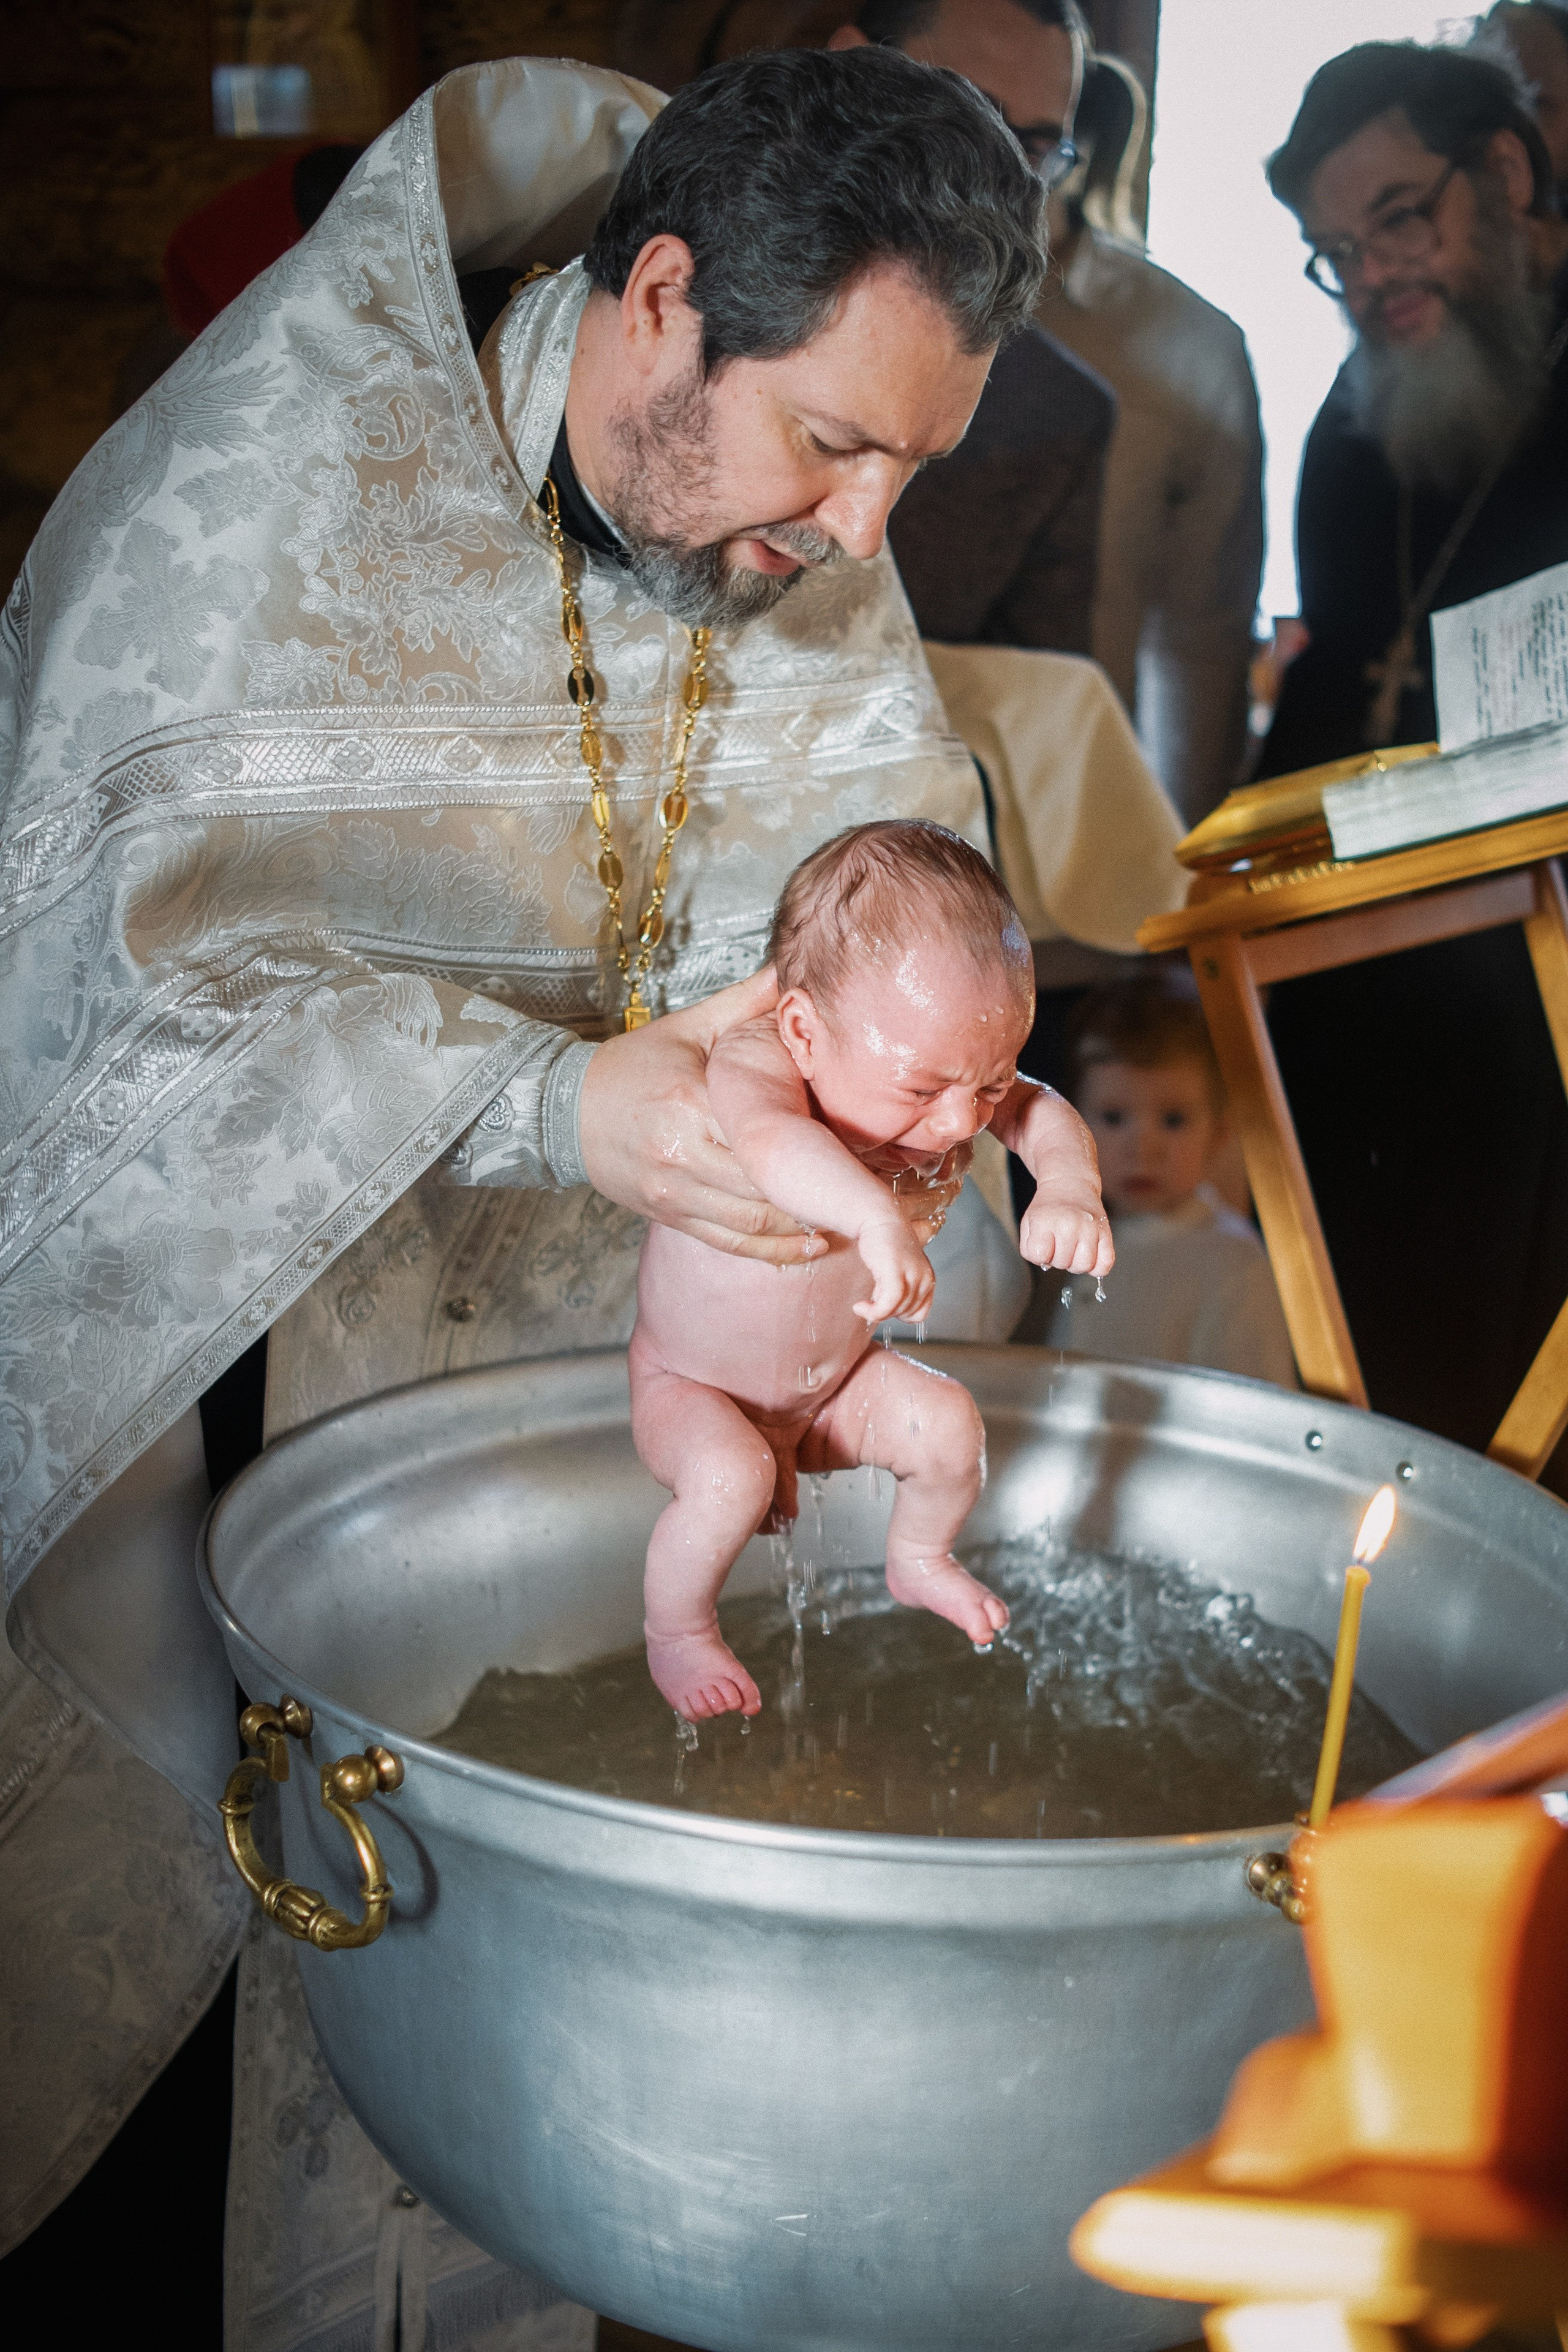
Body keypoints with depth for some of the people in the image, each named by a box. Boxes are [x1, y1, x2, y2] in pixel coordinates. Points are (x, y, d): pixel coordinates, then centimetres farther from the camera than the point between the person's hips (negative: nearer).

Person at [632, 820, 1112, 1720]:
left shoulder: (928, 1073, -14)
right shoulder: (754, 1062, -35)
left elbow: (1042, 1113, -7)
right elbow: (774, 1142, -57)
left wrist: (1069, 1187, -30)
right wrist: (879, 1220, -75)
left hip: (836, 1383, 6)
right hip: (691, 1391, -5)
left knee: (951, 1424, -11)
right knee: (731, 1478, -31)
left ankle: (921, 1561, 19)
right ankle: (676, 1630, -3)